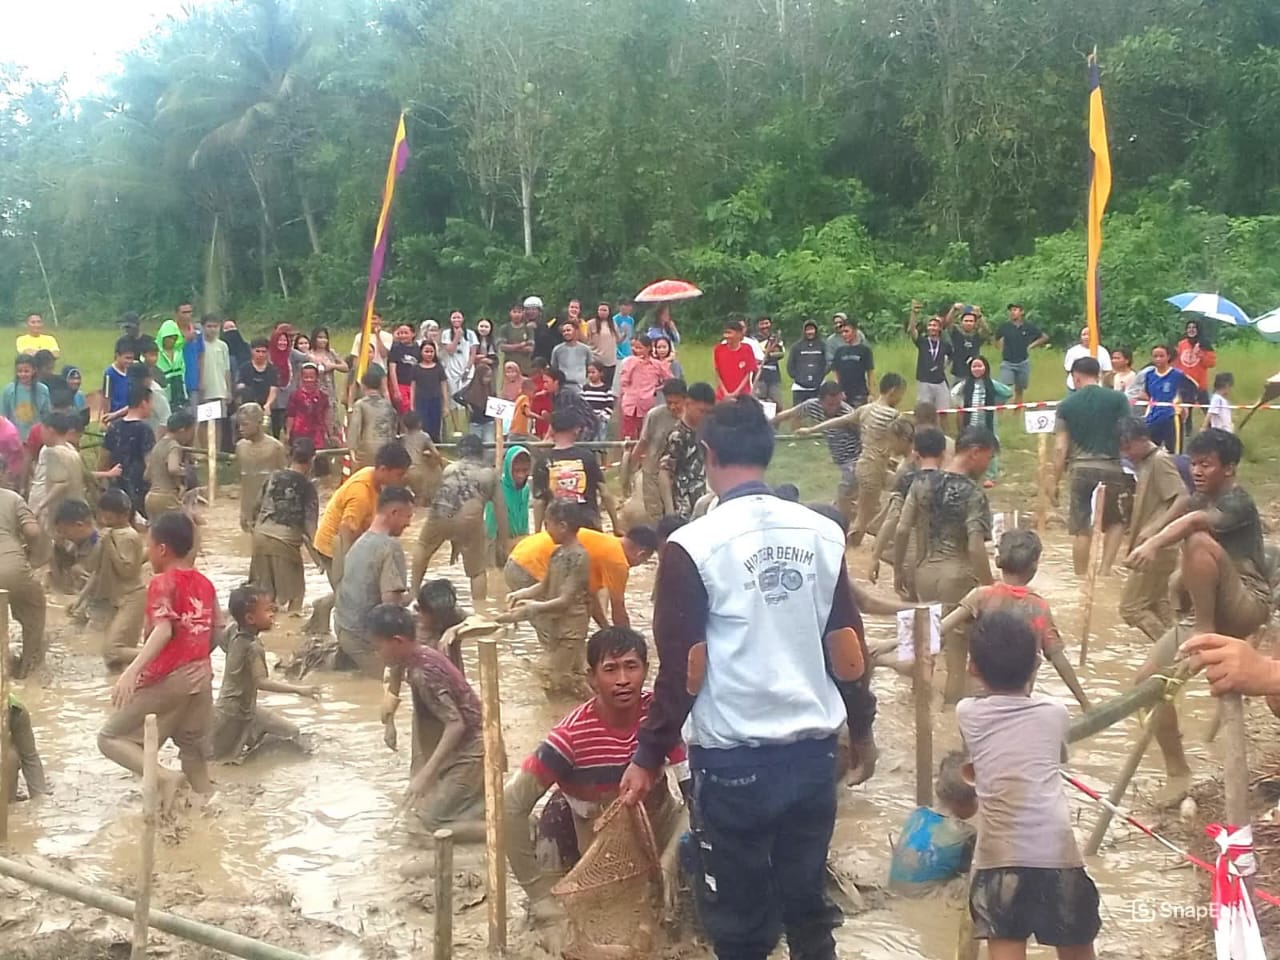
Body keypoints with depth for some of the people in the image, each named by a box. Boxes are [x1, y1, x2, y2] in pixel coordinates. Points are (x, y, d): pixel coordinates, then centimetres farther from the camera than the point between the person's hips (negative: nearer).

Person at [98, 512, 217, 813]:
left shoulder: (162, 582, -11)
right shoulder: (205, 583, 10)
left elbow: (163, 630, -26)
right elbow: (215, 633, 13)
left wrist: (132, 671, -37)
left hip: (167, 679, -7)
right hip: (201, 676, 7)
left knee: (110, 738, 3)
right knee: (192, 749, 20)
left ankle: (163, 776, -17)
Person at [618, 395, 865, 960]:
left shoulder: (694, 545, -13)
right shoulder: (823, 533, 0)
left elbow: (683, 673, -12)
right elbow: (847, 655, 5)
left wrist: (648, 758, -1)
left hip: (734, 759, -4)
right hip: (814, 750, 4)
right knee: (808, 908, 18)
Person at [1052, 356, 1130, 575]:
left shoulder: (1067, 405, 4)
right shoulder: (1117, 399, 2)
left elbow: (1060, 447, 1)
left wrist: (1055, 480, 7)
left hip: (1081, 468, 1)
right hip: (1111, 467, -1)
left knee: (1082, 528, 8)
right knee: (1115, 521, 18)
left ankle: (1081, 578, 14)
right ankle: (1105, 569, 5)